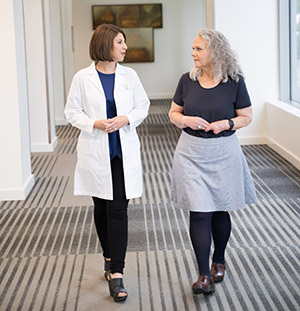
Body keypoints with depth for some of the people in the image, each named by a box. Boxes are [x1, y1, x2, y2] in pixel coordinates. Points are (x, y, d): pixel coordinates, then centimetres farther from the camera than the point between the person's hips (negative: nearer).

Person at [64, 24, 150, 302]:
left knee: (118, 209, -6)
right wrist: (96, 123, -16)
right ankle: (110, 258, 32)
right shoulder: (83, 78, -4)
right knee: (101, 208, 12)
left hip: (124, 152, 0)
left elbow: (143, 106, 8)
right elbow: (72, 112, 1)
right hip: (95, 152, 0)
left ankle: (116, 274, -5)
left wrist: (126, 119, -11)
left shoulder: (129, 75, 2)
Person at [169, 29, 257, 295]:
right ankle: (204, 275, 0)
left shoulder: (234, 81, -6)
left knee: (220, 210, 12)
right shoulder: (187, 80, 1)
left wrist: (226, 124, -17)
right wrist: (187, 120, -12)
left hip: (223, 153, -1)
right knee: (199, 213, -5)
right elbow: (174, 113, 9)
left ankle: (219, 260, 36)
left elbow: (246, 117, 1)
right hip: (192, 153, 1)